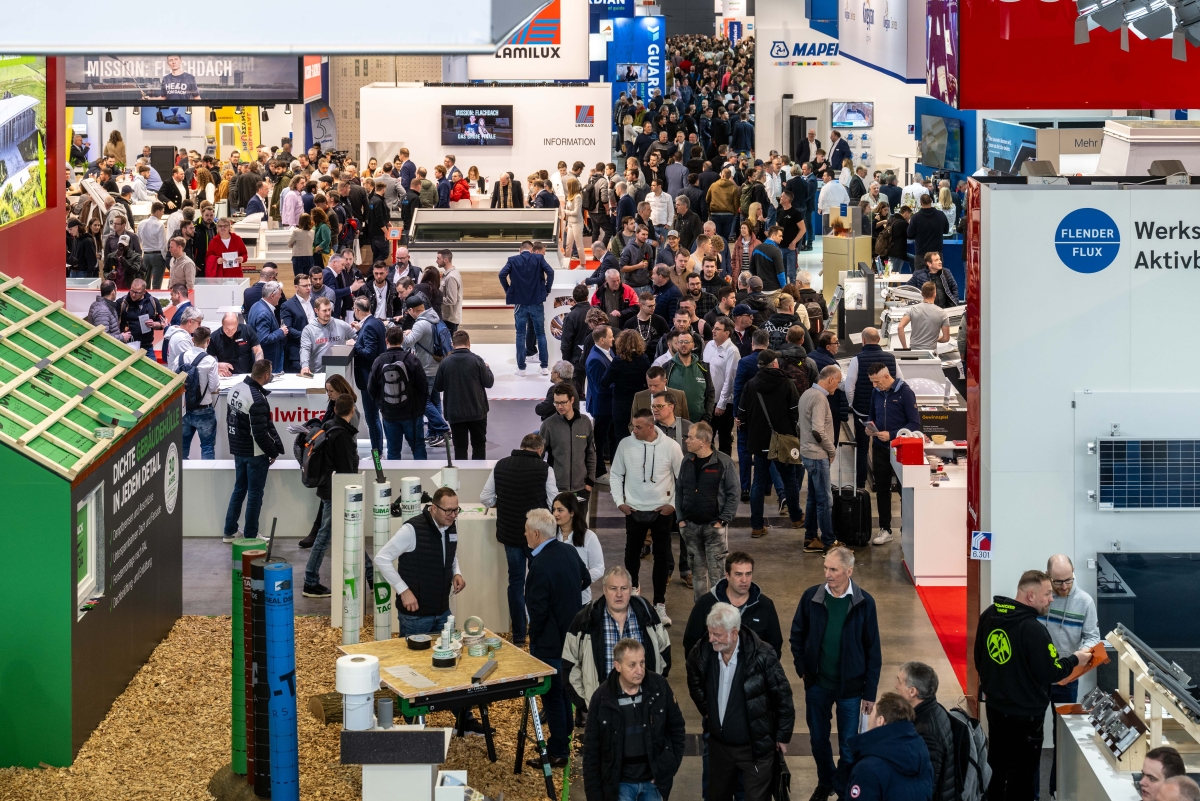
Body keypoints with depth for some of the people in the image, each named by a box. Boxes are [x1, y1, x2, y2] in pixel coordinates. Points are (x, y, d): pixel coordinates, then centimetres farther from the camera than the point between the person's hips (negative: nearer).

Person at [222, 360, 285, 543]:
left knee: (239, 489, 19)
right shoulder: (257, 399, -25)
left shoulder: (235, 389, 2)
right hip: (255, 453, -8)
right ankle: (250, 536, 10)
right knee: (255, 493, 3)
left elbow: (230, 419, 13)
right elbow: (260, 432, -24)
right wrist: (273, 452, -10)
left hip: (237, 450, 8)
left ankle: (229, 532, 24)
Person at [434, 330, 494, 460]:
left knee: (460, 448, 7)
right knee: (479, 444, 16)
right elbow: (489, 382, -4)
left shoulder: (445, 362, -8)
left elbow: (437, 387, 1)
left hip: (455, 413, 0)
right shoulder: (476, 361, -11)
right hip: (477, 411, 0)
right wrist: (487, 369, 16)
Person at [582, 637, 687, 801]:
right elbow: (592, 751, -5)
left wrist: (671, 767, 0)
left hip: (653, 781, 2)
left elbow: (676, 727, 7)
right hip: (620, 783, -2)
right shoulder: (602, 698, -12)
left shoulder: (659, 687, -8)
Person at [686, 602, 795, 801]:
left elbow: (782, 696, -11)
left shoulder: (762, 656, -23)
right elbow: (695, 685, 15)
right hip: (719, 745, 4)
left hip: (756, 747, -4)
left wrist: (782, 736, -5)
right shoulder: (701, 653, -11)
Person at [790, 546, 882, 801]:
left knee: (849, 745, 5)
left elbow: (873, 650, -7)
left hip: (850, 686, -2)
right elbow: (797, 635, 6)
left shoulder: (863, 603, -12)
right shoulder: (811, 597, -8)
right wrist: (802, 668, -4)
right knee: (818, 739, 17)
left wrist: (870, 692, -6)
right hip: (817, 684, 2)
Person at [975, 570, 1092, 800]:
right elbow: (1050, 673, -21)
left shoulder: (990, 616, 0)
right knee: (1021, 774, 5)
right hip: (1024, 714, -8)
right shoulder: (1033, 630, -27)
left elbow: (979, 656, 13)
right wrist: (1074, 660, -4)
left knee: (997, 768, 22)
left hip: (995, 707, 8)